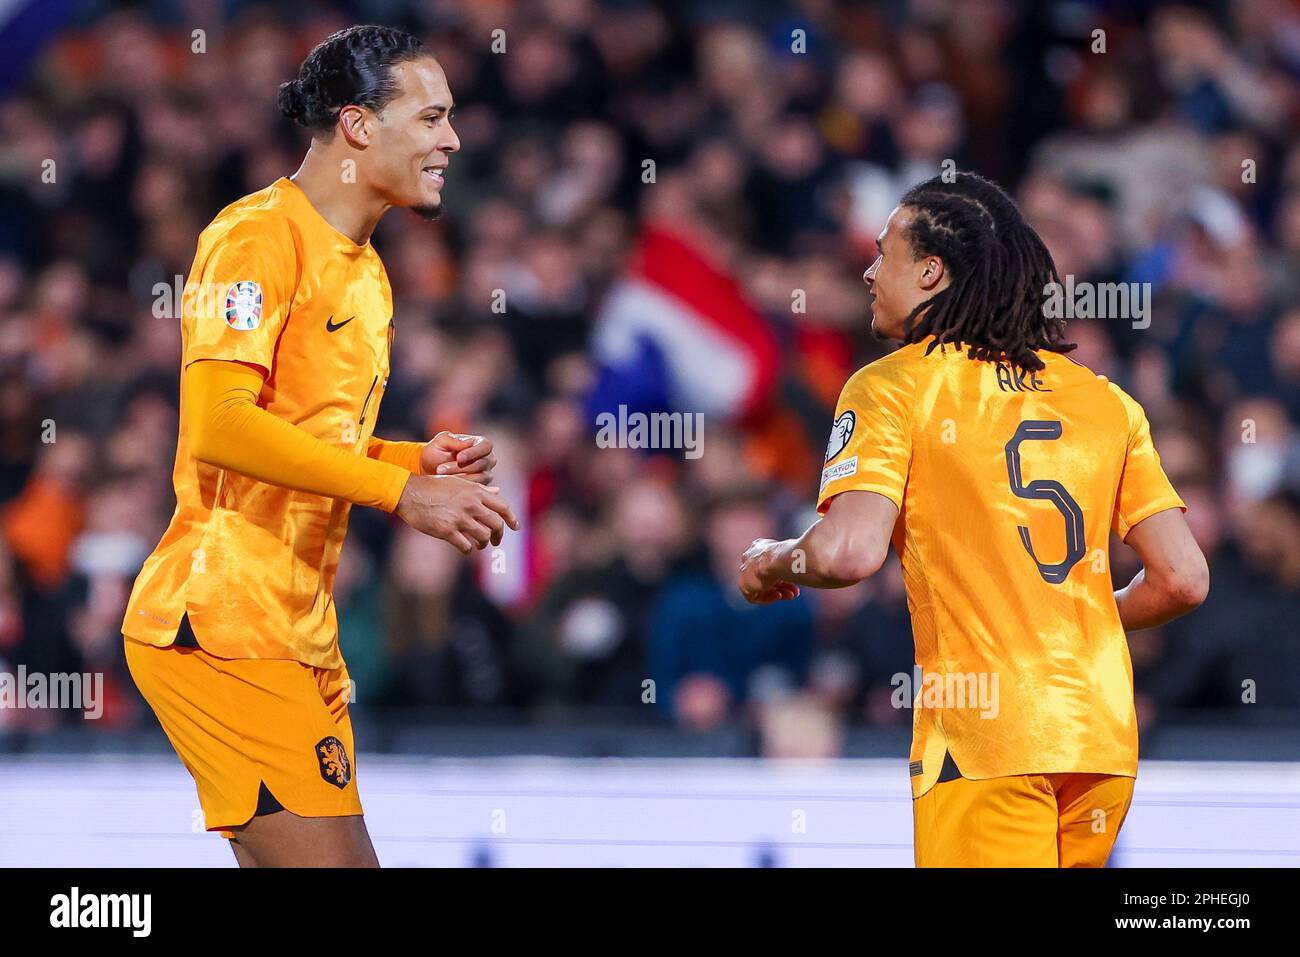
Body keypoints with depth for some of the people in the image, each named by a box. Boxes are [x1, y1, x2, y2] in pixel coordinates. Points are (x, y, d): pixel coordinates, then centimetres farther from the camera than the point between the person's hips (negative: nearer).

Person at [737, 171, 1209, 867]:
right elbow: (1182, 580, 8)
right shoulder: (1108, 403, 13)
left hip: (983, 740, -6)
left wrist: (773, 564, 5)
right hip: (1106, 742, 6)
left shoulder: (893, 387, -2)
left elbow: (848, 553, -17)